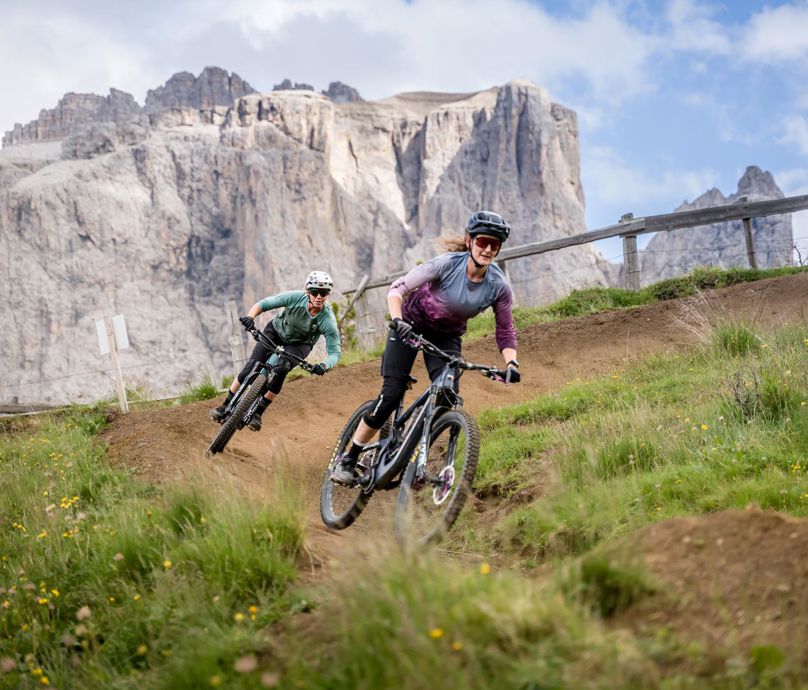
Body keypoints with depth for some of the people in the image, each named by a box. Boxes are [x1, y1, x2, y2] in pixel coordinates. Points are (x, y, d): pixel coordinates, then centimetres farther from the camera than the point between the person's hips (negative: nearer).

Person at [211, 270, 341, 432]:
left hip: (299, 344, -1)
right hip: (277, 332, 1)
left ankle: (257, 413, -14)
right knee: (250, 368, -15)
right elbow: (263, 304, -21)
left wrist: (324, 365, -46)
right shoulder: (296, 297, -30)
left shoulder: (328, 321, -31)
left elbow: (334, 352, -25)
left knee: (280, 370, -29)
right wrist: (250, 317, -42)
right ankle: (225, 407, 1)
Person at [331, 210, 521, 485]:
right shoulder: (448, 264, -29)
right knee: (391, 394, -13)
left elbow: (506, 332, -8)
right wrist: (397, 320, -45)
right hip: (411, 324, -3)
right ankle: (347, 460, -1)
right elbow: (398, 288, -28)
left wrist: (511, 363, -26)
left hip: (446, 336, 3)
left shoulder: (499, 286, -20)